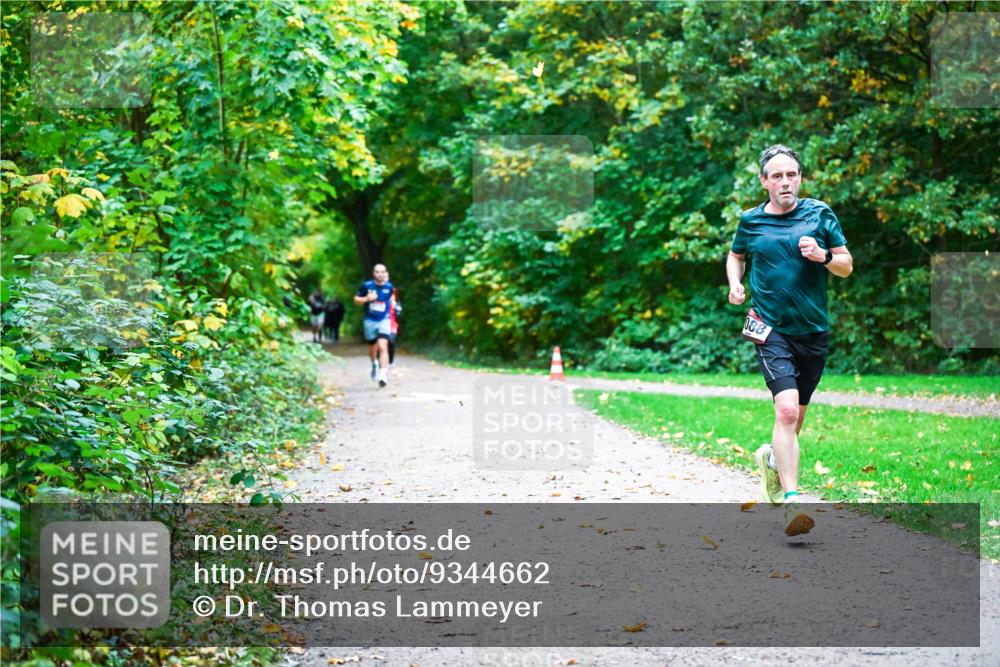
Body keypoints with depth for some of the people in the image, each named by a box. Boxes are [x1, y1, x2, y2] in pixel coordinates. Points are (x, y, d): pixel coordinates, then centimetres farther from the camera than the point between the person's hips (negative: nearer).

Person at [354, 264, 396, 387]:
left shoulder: (389, 286, -2)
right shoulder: (366, 286, -7)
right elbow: (356, 299, 1)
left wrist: (392, 303, 6)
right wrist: (367, 299, -15)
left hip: (384, 320, -1)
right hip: (370, 321, 1)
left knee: (383, 347, -20)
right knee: (373, 348, 17)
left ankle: (383, 374, -25)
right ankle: (375, 365, 48)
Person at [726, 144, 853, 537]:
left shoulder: (820, 214, 2)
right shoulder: (751, 221, 3)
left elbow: (847, 266, 6)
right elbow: (736, 255, 23)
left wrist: (823, 256, -14)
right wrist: (735, 284, 3)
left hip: (814, 331, 3)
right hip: (771, 330, -3)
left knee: (797, 414, 16)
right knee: (786, 410, -20)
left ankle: (772, 458, 48)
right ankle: (791, 501, -24)